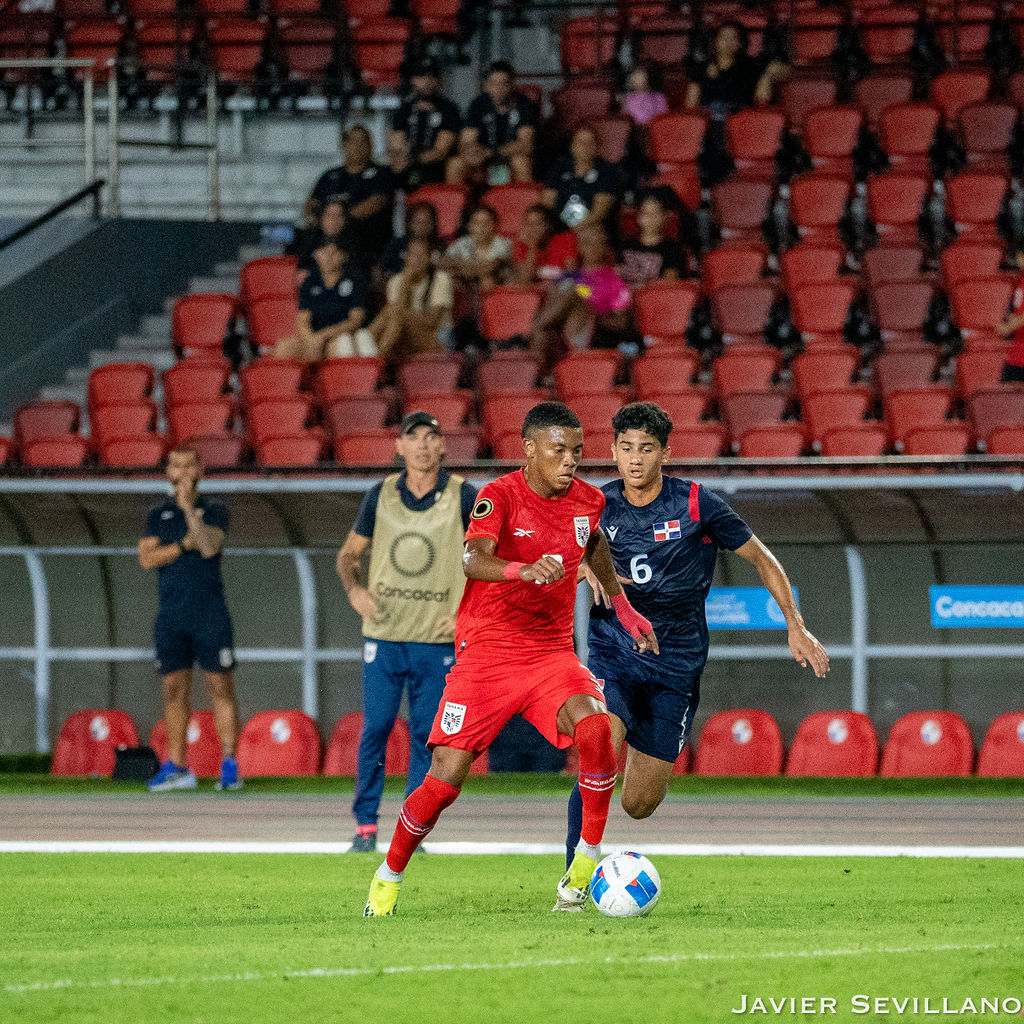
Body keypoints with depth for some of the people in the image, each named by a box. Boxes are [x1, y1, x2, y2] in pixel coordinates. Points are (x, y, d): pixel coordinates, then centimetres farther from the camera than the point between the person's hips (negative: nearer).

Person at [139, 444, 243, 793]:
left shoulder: (213, 511, 4)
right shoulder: (158, 515, 12)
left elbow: (210, 547, -14)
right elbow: (146, 558, 0)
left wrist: (189, 508, -22)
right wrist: (184, 545, -11)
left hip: (209, 614, -3)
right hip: (170, 615, 3)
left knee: (221, 688, -5)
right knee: (174, 689, 3)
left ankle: (230, 766, -5)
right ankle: (176, 767, 7)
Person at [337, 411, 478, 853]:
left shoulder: (463, 497, 0)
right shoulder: (381, 495, 5)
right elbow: (348, 554, 16)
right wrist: (354, 589, -5)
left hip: (437, 639, -1)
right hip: (383, 635, 1)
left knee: (426, 736, 0)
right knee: (374, 729, -3)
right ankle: (365, 825, 5)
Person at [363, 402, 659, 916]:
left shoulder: (588, 501, 4)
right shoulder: (499, 496, -13)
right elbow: (473, 559, -32)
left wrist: (621, 606, 34)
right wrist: (523, 570, -52)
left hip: (552, 653, 4)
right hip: (487, 655, -4)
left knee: (595, 728, -27)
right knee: (446, 778, -9)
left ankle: (588, 859, -15)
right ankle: (387, 881, 14)